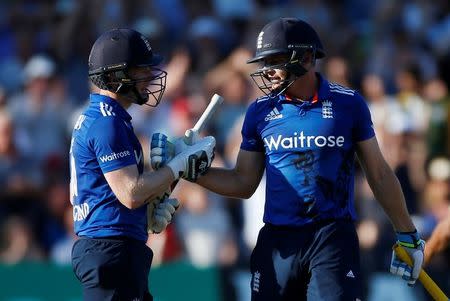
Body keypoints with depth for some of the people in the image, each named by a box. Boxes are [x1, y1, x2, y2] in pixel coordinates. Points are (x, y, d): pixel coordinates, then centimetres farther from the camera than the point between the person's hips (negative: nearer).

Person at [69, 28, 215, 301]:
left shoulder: (93, 118, 18)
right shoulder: (108, 123, -15)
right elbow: (131, 194, -20)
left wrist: (151, 209, 11)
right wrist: (182, 164, -11)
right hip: (112, 249, -11)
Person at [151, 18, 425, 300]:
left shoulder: (347, 104, 1)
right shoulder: (261, 111, 7)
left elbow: (379, 174, 8)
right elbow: (244, 183, 13)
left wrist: (407, 235, 11)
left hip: (335, 237, -2)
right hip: (278, 242, 2)